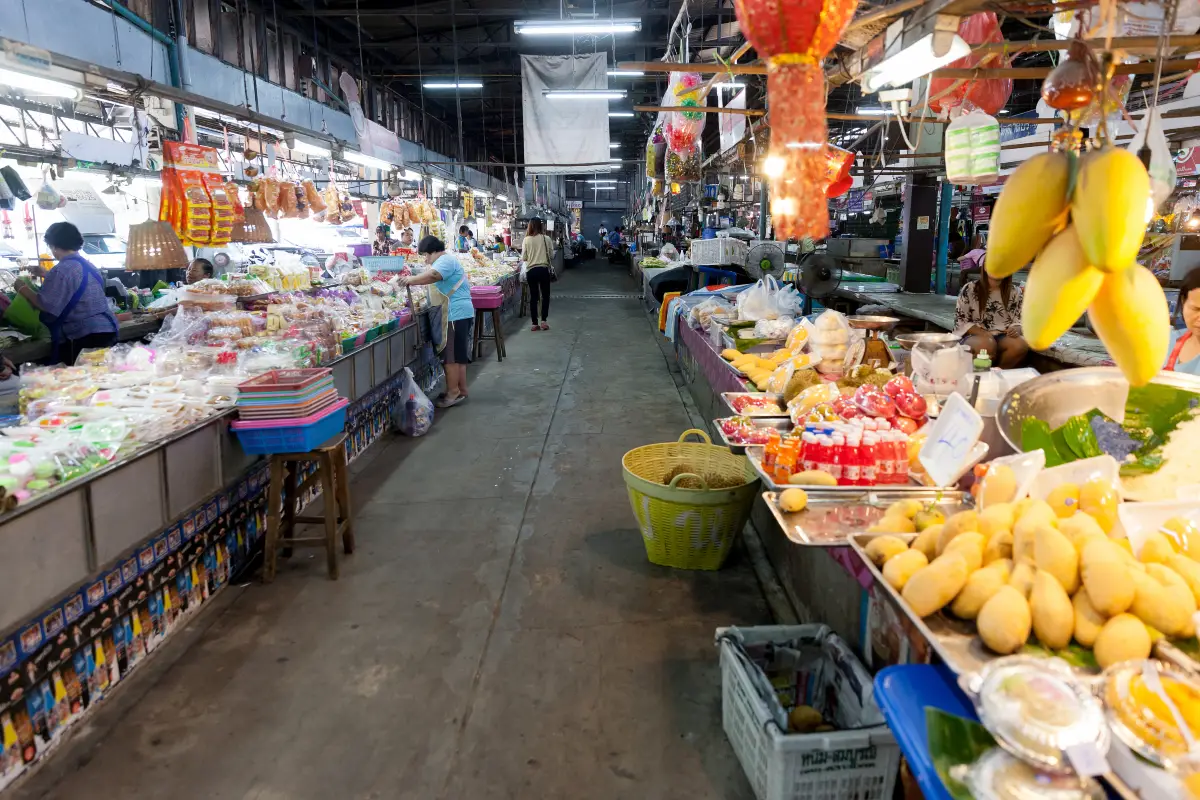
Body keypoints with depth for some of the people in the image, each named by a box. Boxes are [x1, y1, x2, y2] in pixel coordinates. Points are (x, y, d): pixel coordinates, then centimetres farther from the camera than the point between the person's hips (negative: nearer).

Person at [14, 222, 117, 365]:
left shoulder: (63, 269, -13)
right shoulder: (88, 264, 15)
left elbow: (45, 306, -15)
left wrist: (23, 288, 1)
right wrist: (46, 274, 43)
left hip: (85, 336, -9)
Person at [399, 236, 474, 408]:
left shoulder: (445, 260, -13)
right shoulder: (447, 260, 21)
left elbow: (432, 275, -32)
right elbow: (435, 279, 20)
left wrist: (411, 280, -24)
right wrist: (414, 281, 8)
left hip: (455, 314, -11)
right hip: (460, 313, 11)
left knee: (451, 355, -6)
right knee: (458, 354, 14)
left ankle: (453, 392, -2)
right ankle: (461, 390, 20)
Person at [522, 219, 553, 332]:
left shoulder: (527, 240, -5)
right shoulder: (546, 239, -4)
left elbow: (523, 258, -1)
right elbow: (551, 255, 2)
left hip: (531, 270, 1)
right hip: (544, 270, -1)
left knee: (533, 297, 7)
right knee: (545, 295, 12)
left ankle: (534, 324, 8)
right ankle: (543, 321, 4)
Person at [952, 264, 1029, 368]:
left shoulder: (1015, 292, 8)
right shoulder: (969, 289, -1)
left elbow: (1020, 320, 9)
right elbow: (960, 321, -2)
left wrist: (1016, 329, -17)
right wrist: (983, 333, -18)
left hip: (1003, 336, 3)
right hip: (975, 335, -3)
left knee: (1021, 345, -30)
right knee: (987, 345, -38)